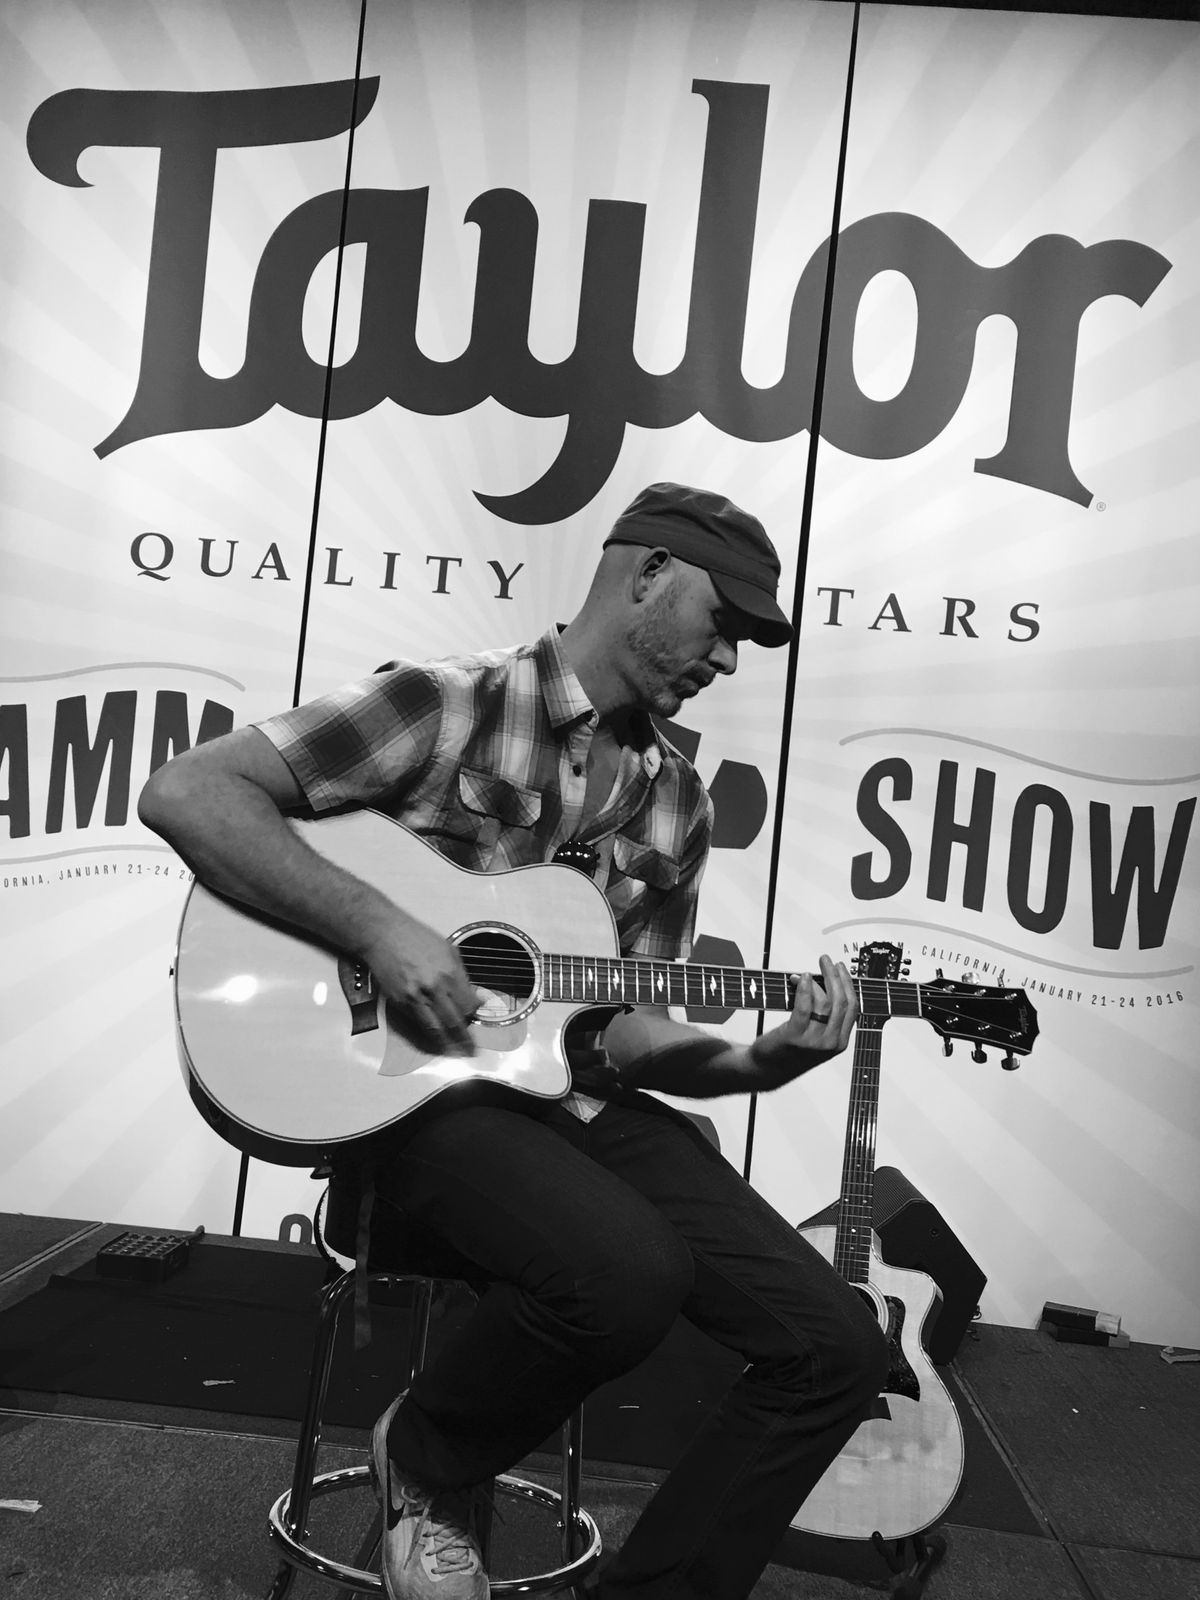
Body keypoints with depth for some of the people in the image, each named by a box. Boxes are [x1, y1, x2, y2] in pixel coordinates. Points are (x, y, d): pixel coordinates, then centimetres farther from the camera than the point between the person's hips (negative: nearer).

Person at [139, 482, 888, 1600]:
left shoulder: (674, 802, 10)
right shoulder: (445, 706, -8)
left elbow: (628, 1028, 11)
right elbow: (184, 792, -14)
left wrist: (763, 1062, -8)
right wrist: (378, 928, -23)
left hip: (582, 1099, 6)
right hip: (424, 1088, -6)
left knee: (836, 1347, -8)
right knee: (629, 1272, -34)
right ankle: (425, 1458, 1)